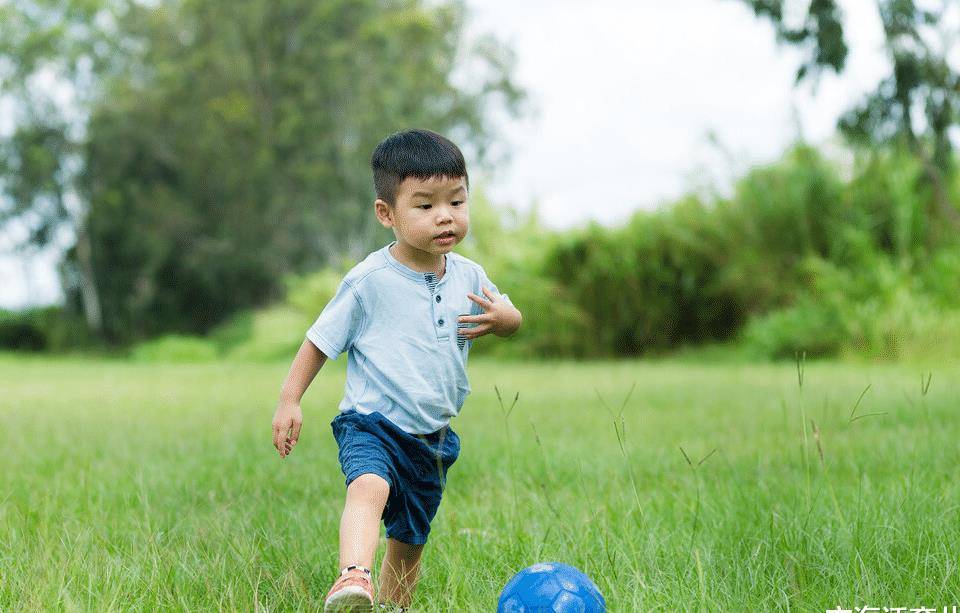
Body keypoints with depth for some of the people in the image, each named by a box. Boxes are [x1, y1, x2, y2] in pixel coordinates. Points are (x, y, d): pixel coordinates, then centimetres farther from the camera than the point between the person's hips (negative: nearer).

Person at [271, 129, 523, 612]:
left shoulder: (469, 277, 3)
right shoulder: (369, 281, -12)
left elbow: (511, 316, 18)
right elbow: (320, 340, -4)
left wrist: (502, 318, -6)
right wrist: (289, 399, -8)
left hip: (434, 436, 6)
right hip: (372, 422, -6)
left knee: (409, 542, 16)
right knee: (370, 486, -37)